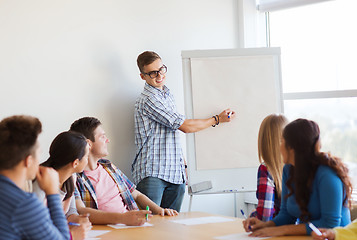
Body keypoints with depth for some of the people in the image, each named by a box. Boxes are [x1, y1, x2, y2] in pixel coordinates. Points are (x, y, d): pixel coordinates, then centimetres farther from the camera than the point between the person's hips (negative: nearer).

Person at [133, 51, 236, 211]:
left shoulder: (167, 95, 19)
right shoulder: (148, 99, -11)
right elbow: (185, 126, -9)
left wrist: (182, 165, 18)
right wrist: (217, 119, 3)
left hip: (175, 174, 8)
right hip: (152, 174, -8)